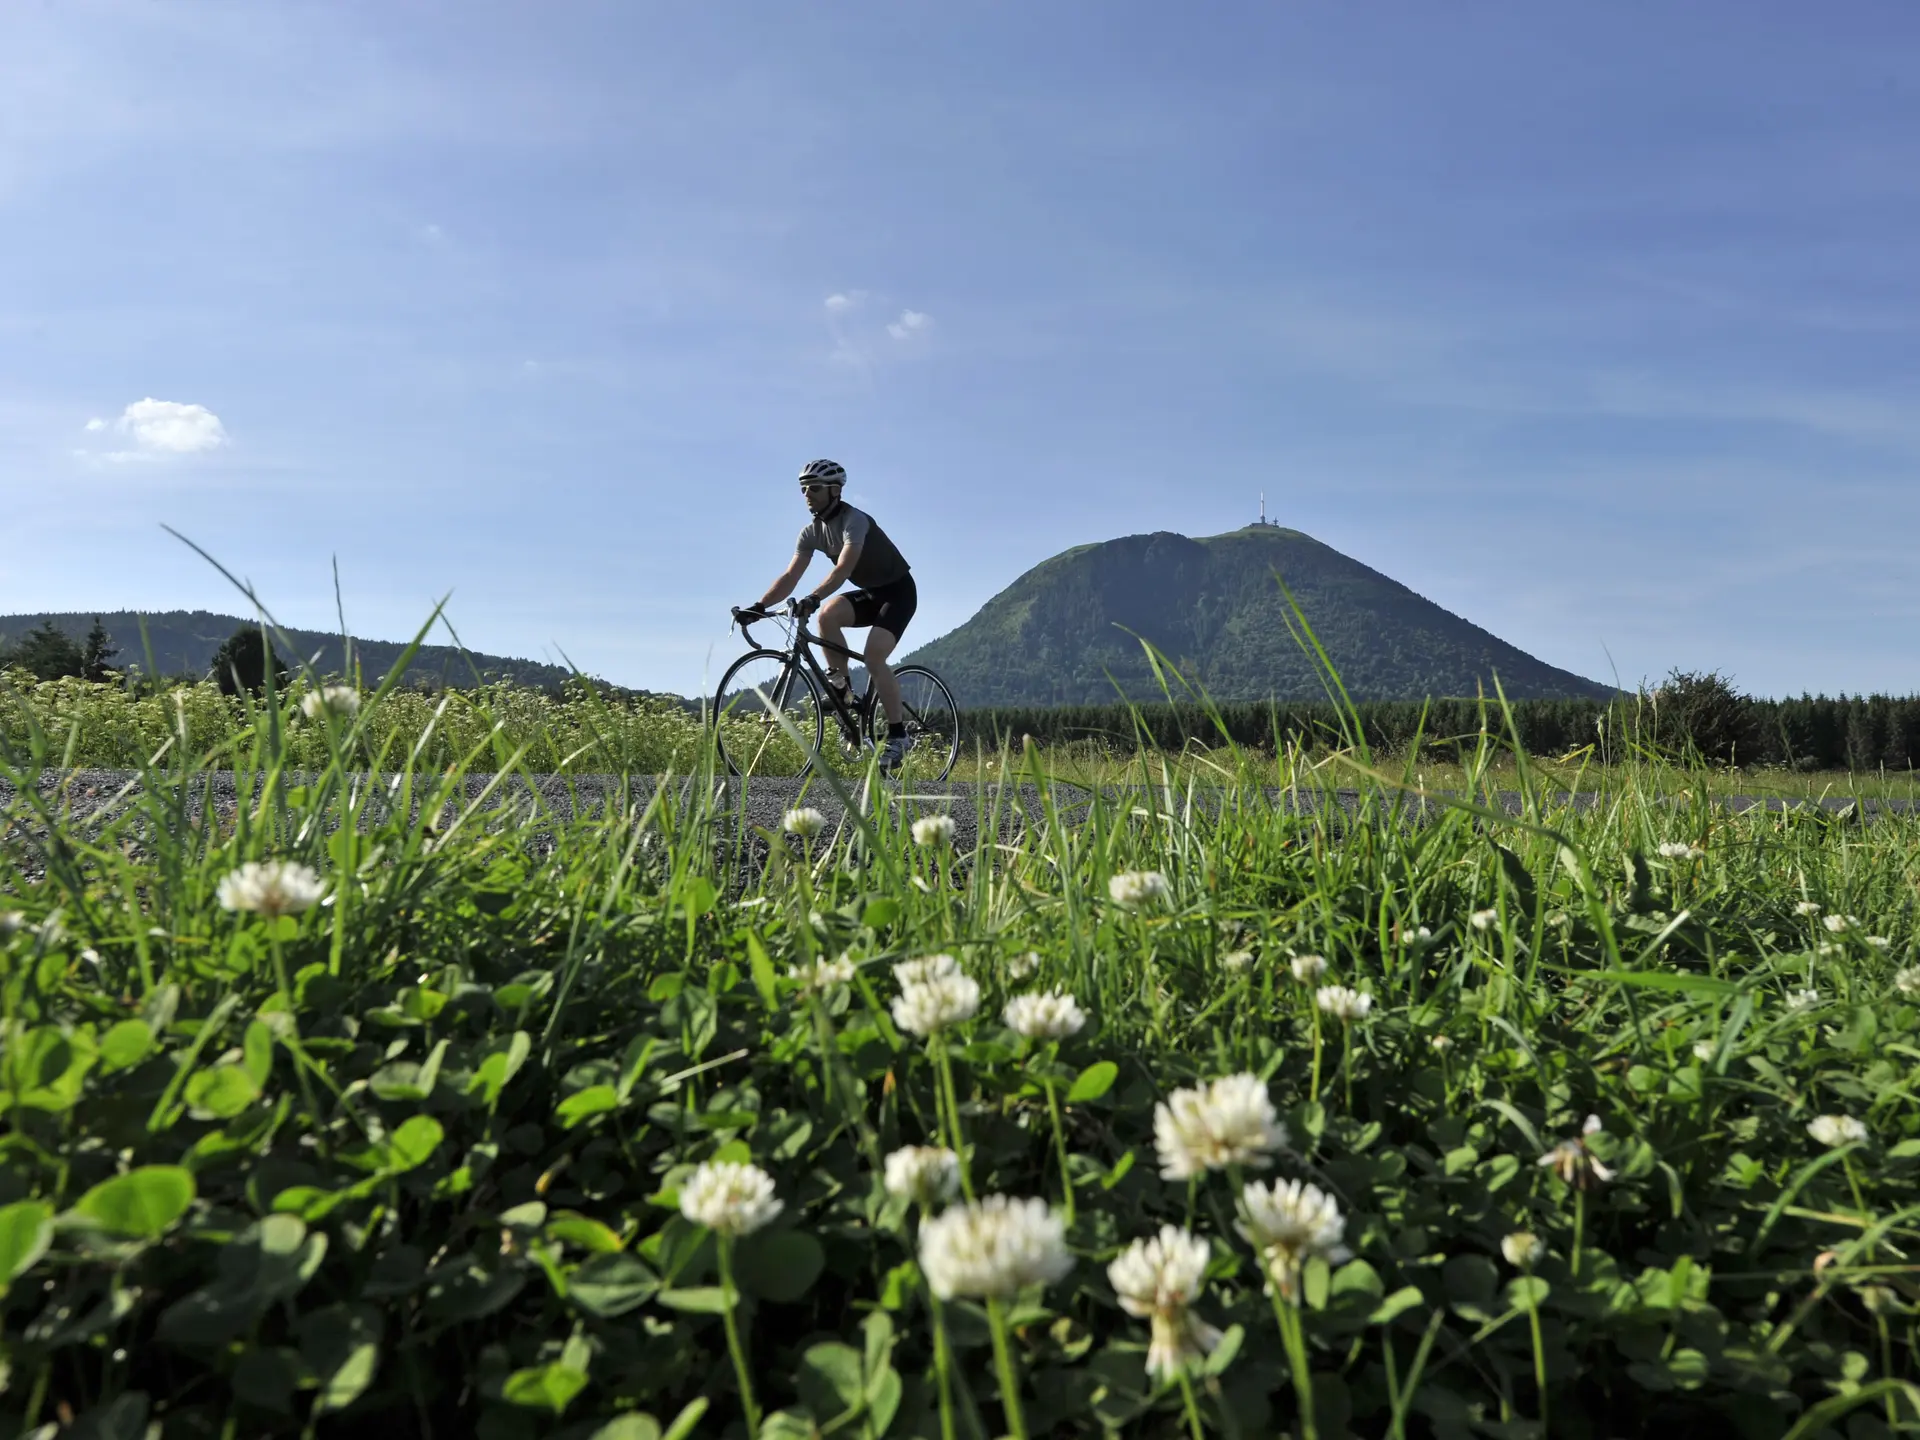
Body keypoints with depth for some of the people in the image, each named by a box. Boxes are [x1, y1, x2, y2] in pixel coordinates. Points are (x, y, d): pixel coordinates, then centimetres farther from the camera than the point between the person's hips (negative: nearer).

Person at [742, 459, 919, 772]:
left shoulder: (855, 520, -25)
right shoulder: (812, 532, -3)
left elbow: (843, 568, -40)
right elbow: (791, 576, -10)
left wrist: (812, 598, -54)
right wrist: (760, 605, -25)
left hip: (898, 591, -6)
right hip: (869, 593, 6)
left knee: (872, 657, -25)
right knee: (828, 613, -25)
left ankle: (897, 735, -13)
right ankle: (841, 687, -9)